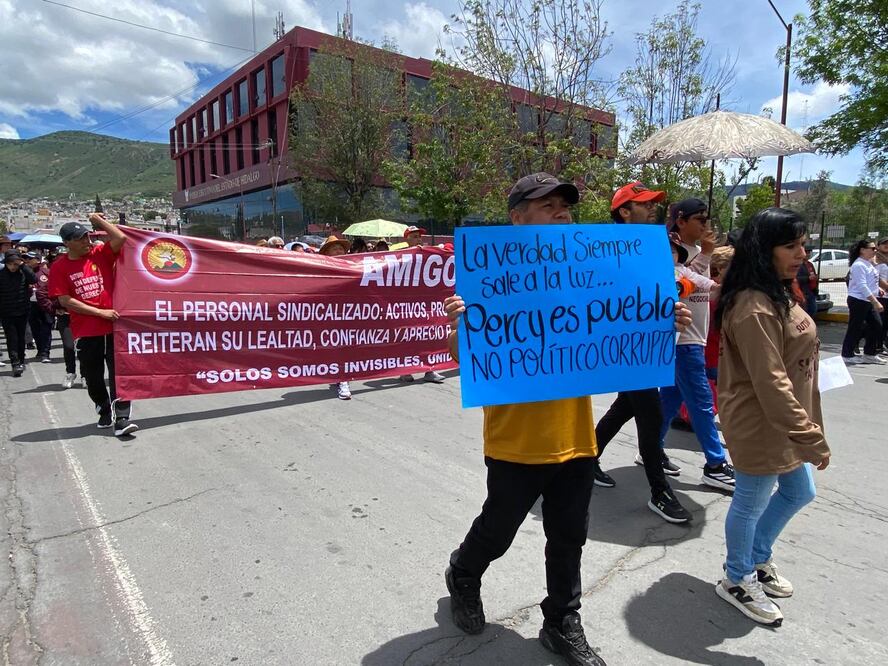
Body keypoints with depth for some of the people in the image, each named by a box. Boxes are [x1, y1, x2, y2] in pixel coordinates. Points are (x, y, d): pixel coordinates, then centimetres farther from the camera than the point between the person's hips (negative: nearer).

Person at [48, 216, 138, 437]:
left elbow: (121, 238, -13)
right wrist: (100, 312, -11)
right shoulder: (59, 267, 0)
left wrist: (98, 220, -3)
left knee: (118, 373, -5)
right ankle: (105, 412, 31)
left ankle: (121, 419, -5)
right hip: (86, 331, 1)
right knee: (93, 377, 11)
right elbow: (65, 301, -6)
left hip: (113, 327, 0)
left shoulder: (100, 254, 3)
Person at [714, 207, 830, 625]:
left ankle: (758, 558, 45)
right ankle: (737, 581, 32)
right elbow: (770, 383, -29)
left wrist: (807, 427, 22)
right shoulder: (754, 308, -26)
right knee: (751, 503, 8)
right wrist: (811, 437, -25)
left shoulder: (777, 296, 9)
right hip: (759, 424, -10)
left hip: (785, 422, 10)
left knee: (799, 492, 24)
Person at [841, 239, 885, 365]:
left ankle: (869, 354, 20)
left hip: (868, 301, 9)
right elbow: (862, 286, -23)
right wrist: (875, 302, -24)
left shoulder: (869, 264, 13)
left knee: (877, 326, 10)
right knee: (855, 328, -2)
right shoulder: (859, 265, -17)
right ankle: (847, 355, 8)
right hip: (858, 301, -9)